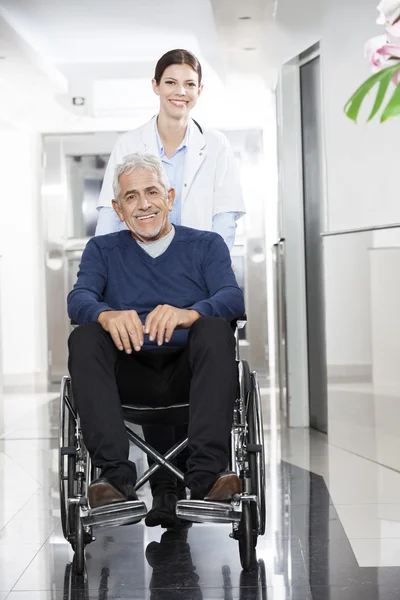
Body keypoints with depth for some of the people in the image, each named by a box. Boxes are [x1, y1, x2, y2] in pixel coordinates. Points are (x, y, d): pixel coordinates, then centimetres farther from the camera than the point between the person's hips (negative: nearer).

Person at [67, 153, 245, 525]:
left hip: (189, 371, -1)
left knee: (214, 328, -30)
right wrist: (108, 315, -28)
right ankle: (116, 476, -37)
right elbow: (78, 298, -2)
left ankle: (206, 474, -39)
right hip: (130, 376, 1)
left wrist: (189, 313, -28)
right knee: (84, 338, -26)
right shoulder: (102, 250, 19)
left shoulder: (206, 245, 16)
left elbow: (233, 297, -4)